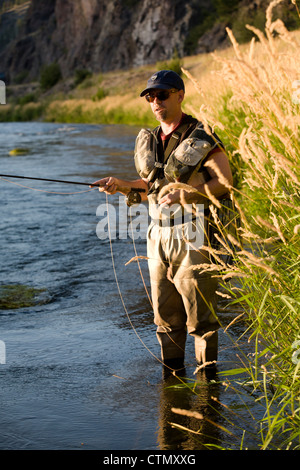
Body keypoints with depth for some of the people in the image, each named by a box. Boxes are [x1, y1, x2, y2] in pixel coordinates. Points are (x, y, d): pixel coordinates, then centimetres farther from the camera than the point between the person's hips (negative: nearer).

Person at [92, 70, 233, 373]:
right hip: (158, 236, 6)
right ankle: (172, 374, 23)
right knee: (166, 316, 12)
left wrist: (187, 194, -21)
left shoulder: (202, 138, -8)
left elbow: (225, 182, -10)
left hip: (193, 237, -6)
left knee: (200, 314, -1)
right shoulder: (148, 141, 11)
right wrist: (121, 186, 0)